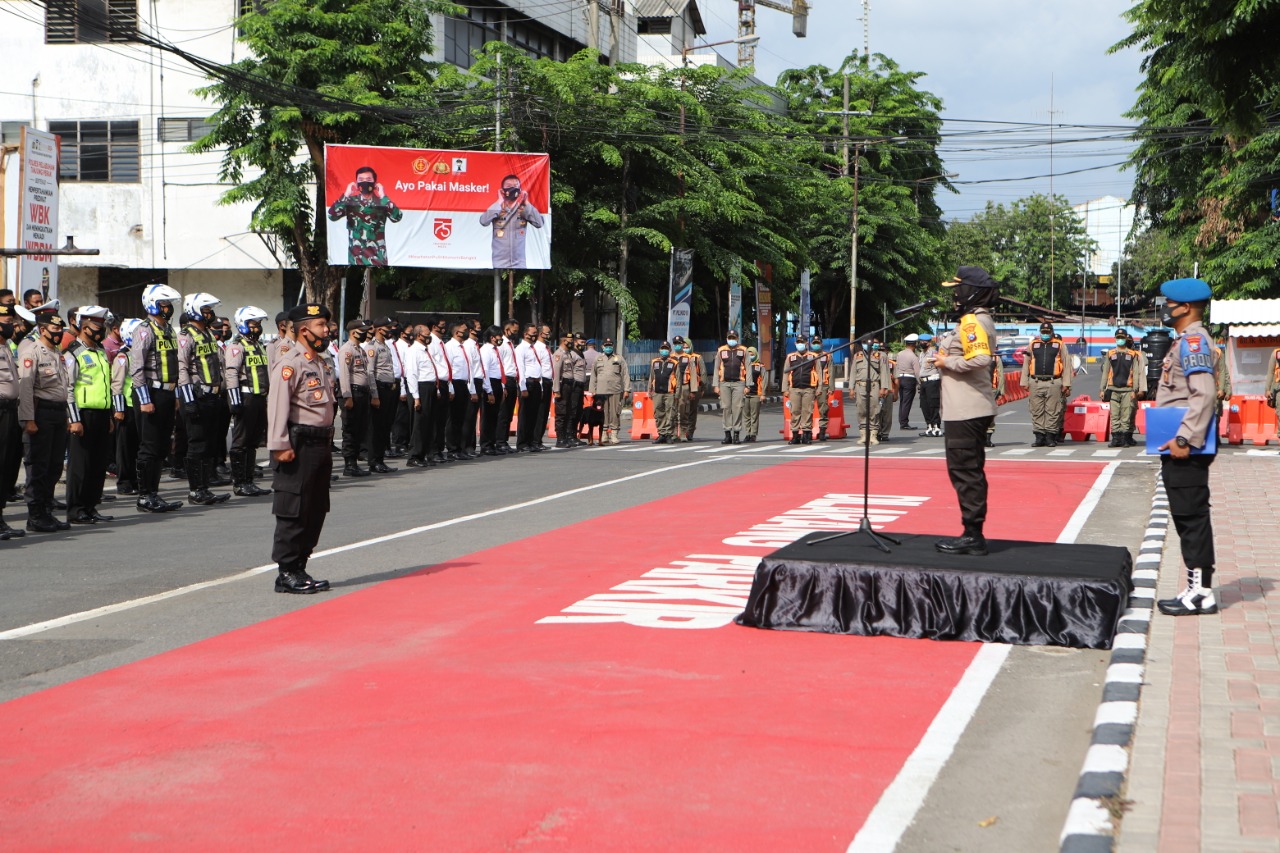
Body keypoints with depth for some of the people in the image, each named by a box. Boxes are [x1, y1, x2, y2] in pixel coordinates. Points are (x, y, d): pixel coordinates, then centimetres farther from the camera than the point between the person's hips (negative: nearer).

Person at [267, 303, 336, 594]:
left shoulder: (320, 362, 17)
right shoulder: (289, 363, -12)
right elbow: (278, 406, -19)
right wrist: (280, 446, -24)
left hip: (321, 444, 10)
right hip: (300, 446, -10)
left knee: (316, 512, 12)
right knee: (294, 512, -5)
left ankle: (299, 569, 20)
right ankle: (287, 573, 1)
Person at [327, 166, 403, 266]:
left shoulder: (381, 202, 1)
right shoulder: (350, 201, 4)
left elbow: (397, 217, -16)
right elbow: (332, 215, -9)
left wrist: (383, 197, -16)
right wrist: (346, 195, -11)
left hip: (377, 258, -1)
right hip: (355, 258, 1)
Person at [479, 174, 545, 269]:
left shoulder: (524, 209, 4)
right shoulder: (497, 209, 0)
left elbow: (539, 223, -9)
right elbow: (484, 221, -17)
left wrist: (527, 204, -7)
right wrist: (499, 202, -12)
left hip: (519, 264, 1)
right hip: (499, 264, -1)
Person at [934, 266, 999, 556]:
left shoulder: (972, 322, -15)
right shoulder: (979, 320, 17)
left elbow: (980, 358, -29)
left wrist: (947, 362, -17)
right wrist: (948, 359, 10)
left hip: (965, 410, -11)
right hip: (973, 409, 11)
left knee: (965, 471, -7)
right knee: (970, 471, 14)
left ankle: (972, 535, -4)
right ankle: (973, 534, 19)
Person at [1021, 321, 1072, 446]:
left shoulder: (1059, 345, 8)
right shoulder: (1033, 345, 15)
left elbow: (1066, 365, 6)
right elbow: (1026, 364, 17)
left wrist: (1066, 384, -1)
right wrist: (1025, 383, 11)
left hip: (1053, 383, -2)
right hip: (1036, 383, 2)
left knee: (1052, 411, -2)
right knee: (1037, 412, 1)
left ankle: (1050, 437, 2)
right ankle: (1039, 437, 5)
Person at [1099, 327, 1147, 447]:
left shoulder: (1133, 355, 7)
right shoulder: (1110, 354, 12)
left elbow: (1136, 373, 4)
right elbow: (1105, 372, 13)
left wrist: (1135, 390, -4)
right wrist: (1102, 389, 7)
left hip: (1127, 389, -1)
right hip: (1113, 390, 1)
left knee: (1126, 416, -2)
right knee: (1114, 416, -1)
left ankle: (1125, 439, 1)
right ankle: (1115, 438, 1)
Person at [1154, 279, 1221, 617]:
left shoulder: (1194, 340, -14)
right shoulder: (1186, 341, 18)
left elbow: (1205, 393, -23)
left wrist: (1184, 439, -25)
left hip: (1186, 450, -10)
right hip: (1180, 448, 10)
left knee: (1191, 518, -7)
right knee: (1188, 517, 12)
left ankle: (1200, 593, -3)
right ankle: (1199, 589, 17)